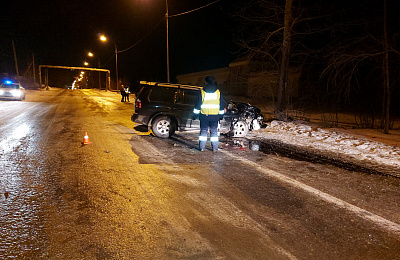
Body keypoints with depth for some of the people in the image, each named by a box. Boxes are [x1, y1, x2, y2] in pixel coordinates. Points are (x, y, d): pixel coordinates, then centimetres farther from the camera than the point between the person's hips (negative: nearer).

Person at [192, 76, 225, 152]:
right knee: (214, 131, 9)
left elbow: (197, 104, -1)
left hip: (204, 116, -1)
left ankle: (202, 147, 10)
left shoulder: (202, 92, -3)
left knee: (203, 131, 9)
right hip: (215, 116, 1)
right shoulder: (218, 92, 3)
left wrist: (195, 114, 7)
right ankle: (215, 148, 10)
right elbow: (222, 105, 8)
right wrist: (221, 115, 18)